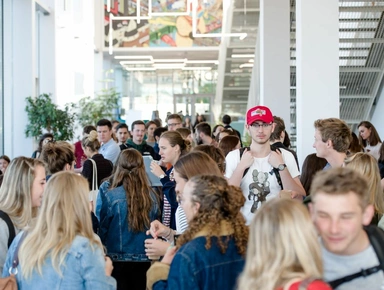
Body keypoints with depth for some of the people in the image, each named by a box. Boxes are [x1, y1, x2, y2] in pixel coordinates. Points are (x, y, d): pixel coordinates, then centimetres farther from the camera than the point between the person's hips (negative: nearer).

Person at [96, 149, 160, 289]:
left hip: (116, 258, -3)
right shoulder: (151, 195, -4)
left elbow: (101, 227, -8)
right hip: (143, 258, 3)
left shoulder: (109, 194, -15)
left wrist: (101, 250, 8)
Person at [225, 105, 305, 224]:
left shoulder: (286, 156, 3)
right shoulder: (234, 156, 1)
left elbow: (299, 198, -4)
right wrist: (241, 167, -12)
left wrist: (281, 166, -9)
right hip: (245, 225, -1)